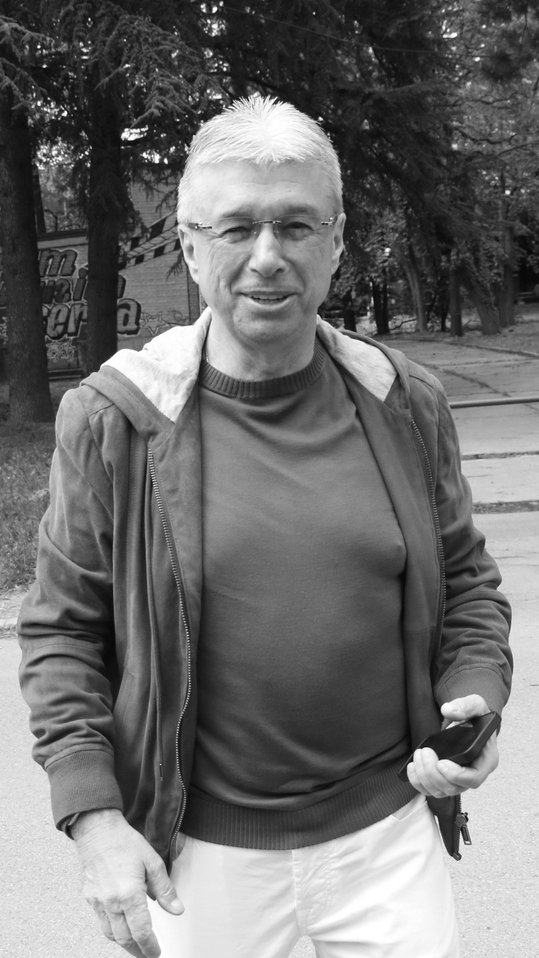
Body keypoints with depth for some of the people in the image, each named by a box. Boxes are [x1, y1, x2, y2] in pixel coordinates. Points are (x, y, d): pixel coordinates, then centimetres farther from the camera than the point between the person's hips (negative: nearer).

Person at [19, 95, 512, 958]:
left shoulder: (403, 404, -2)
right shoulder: (112, 418, -10)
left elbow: (466, 580, 10)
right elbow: (61, 630, -3)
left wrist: (474, 697, -7)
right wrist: (93, 817, -9)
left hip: (388, 827, 2)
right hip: (200, 852, -1)